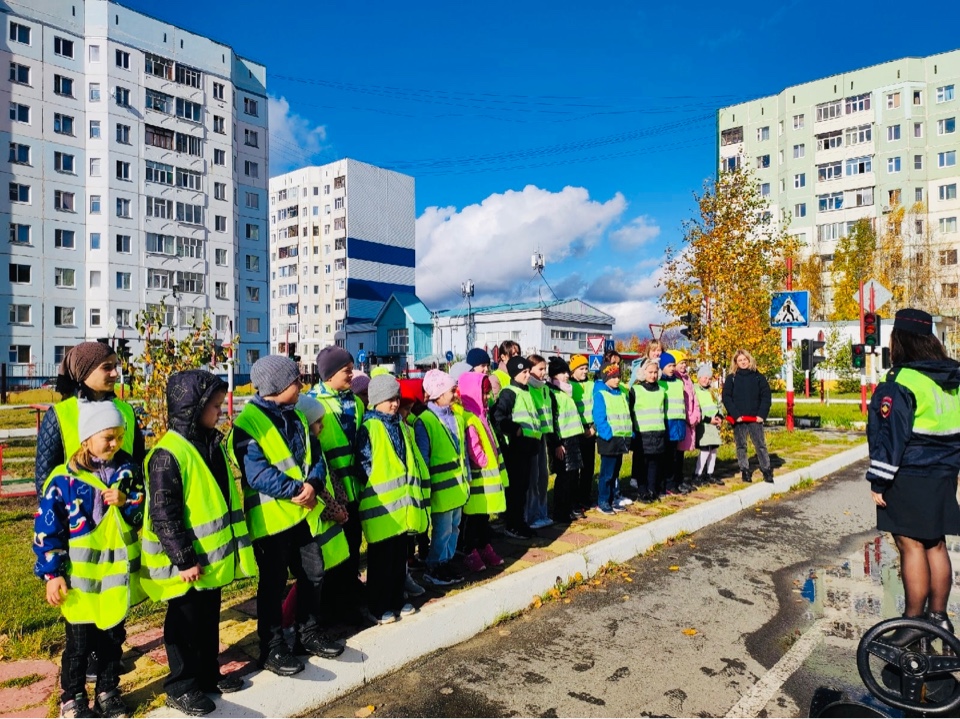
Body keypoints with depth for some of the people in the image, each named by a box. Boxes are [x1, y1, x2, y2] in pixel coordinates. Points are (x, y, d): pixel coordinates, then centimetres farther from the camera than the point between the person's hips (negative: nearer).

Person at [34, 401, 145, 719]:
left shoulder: (128, 470, -2)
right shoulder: (63, 479, -13)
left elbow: (147, 514, 3)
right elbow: (46, 531, -8)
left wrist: (128, 501, -17)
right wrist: (52, 574, -10)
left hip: (117, 574, 3)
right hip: (81, 578, -3)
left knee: (113, 639, 17)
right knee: (79, 644, 11)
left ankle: (108, 693, 34)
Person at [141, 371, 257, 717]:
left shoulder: (212, 444, 5)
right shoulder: (169, 453, -22)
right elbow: (163, 515, -23)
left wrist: (235, 543, 18)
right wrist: (184, 560, -20)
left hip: (213, 558, 8)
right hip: (187, 565, -8)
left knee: (209, 619, 21)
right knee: (185, 624, 9)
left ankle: (208, 674, 37)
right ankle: (180, 687, 26)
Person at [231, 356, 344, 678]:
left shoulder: (296, 415, 10)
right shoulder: (248, 421, -15)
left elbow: (311, 457, 9)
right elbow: (256, 472, -23)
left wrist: (313, 485, -10)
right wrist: (295, 489, -22)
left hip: (304, 512, 7)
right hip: (270, 516, -7)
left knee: (313, 573, 15)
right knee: (273, 583, 6)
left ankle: (309, 632, 33)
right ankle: (272, 648, 22)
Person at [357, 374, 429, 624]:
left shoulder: (402, 426, 13)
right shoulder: (369, 428, -10)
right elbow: (364, 465, -12)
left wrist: (415, 489, 13)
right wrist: (373, 493, -12)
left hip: (403, 501, 7)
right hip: (381, 504, -7)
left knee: (400, 555, 15)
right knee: (381, 558, 4)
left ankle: (397, 600, 28)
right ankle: (379, 607, 16)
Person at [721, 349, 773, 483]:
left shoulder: (758, 377, 6)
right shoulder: (731, 378, 3)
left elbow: (766, 396, 4)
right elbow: (726, 397, -2)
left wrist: (762, 414, -7)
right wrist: (735, 415, -11)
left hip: (755, 418, 0)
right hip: (738, 419, 0)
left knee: (760, 444, 1)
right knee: (741, 446, 6)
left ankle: (766, 469, 10)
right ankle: (744, 471, 15)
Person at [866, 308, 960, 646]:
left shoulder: (902, 381, -16)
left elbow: (891, 434, -17)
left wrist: (879, 482, -12)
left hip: (910, 478, -8)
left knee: (911, 545, 0)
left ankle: (914, 621, 8)